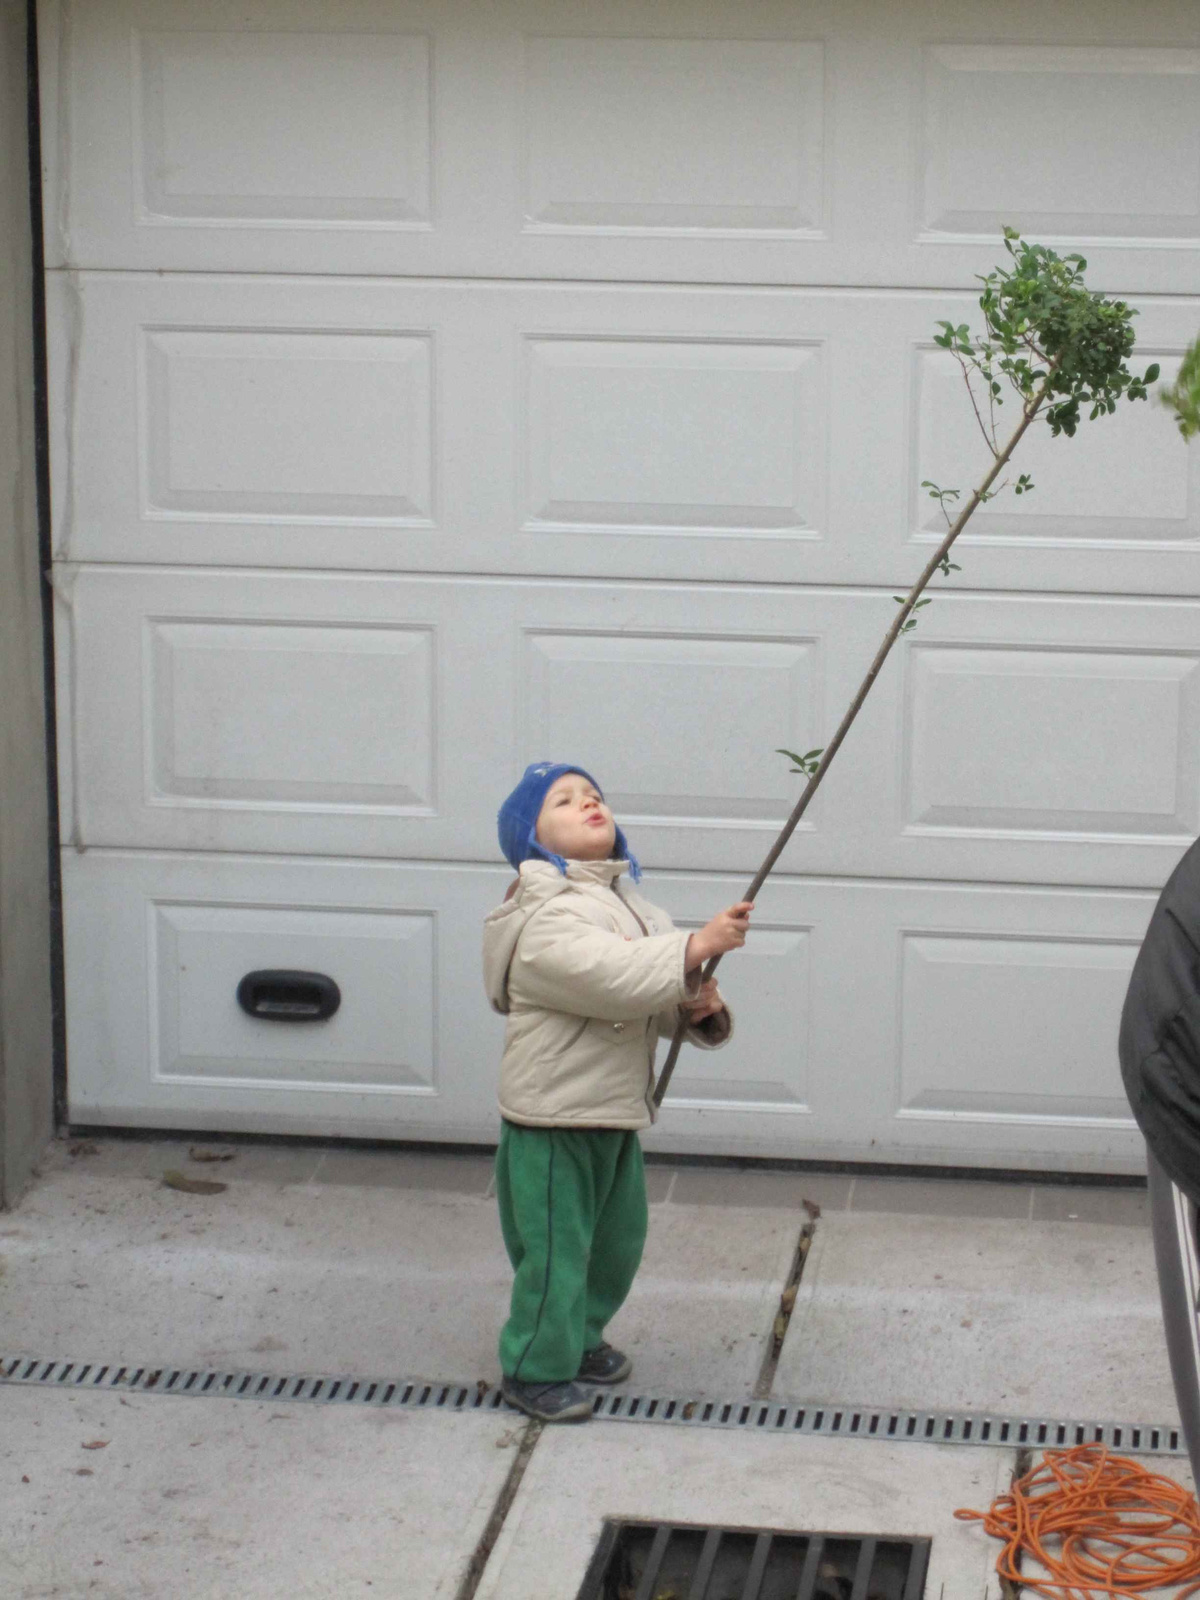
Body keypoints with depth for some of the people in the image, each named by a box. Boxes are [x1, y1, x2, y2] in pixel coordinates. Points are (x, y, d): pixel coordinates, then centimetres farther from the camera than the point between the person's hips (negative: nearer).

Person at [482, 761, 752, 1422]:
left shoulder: (631, 907, 13)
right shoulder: (547, 918, -18)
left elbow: (657, 999, 15)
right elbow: (613, 977, -32)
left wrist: (697, 1007, -8)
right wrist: (699, 946, -32)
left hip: (616, 1111, 9)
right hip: (552, 1119, -9)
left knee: (617, 1236, 20)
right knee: (554, 1245, -2)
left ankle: (581, 1337, 40)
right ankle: (535, 1368, 14)